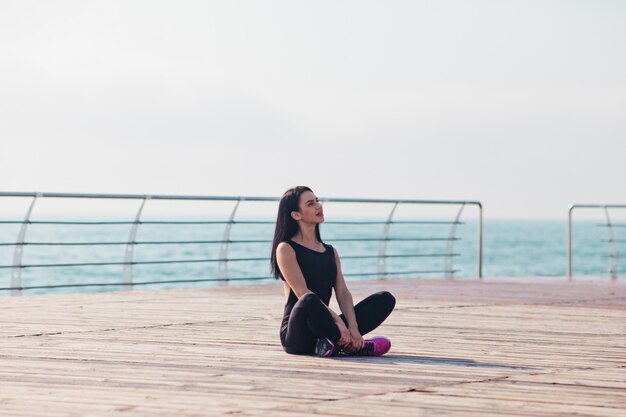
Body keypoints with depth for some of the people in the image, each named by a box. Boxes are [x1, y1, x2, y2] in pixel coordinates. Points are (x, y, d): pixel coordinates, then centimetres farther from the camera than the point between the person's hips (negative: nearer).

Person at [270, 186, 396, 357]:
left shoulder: (330, 251, 20)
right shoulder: (286, 249, -2)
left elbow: (342, 292, 7)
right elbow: (302, 293, -14)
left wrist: (353, 327, -13)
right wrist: (338, 320, -24)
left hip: (324, 328, 7)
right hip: (296, 336, -6)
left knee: (386, 299, -6)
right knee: (310, 301, -41)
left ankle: (340, 345, -22)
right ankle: (354, 345, -21)